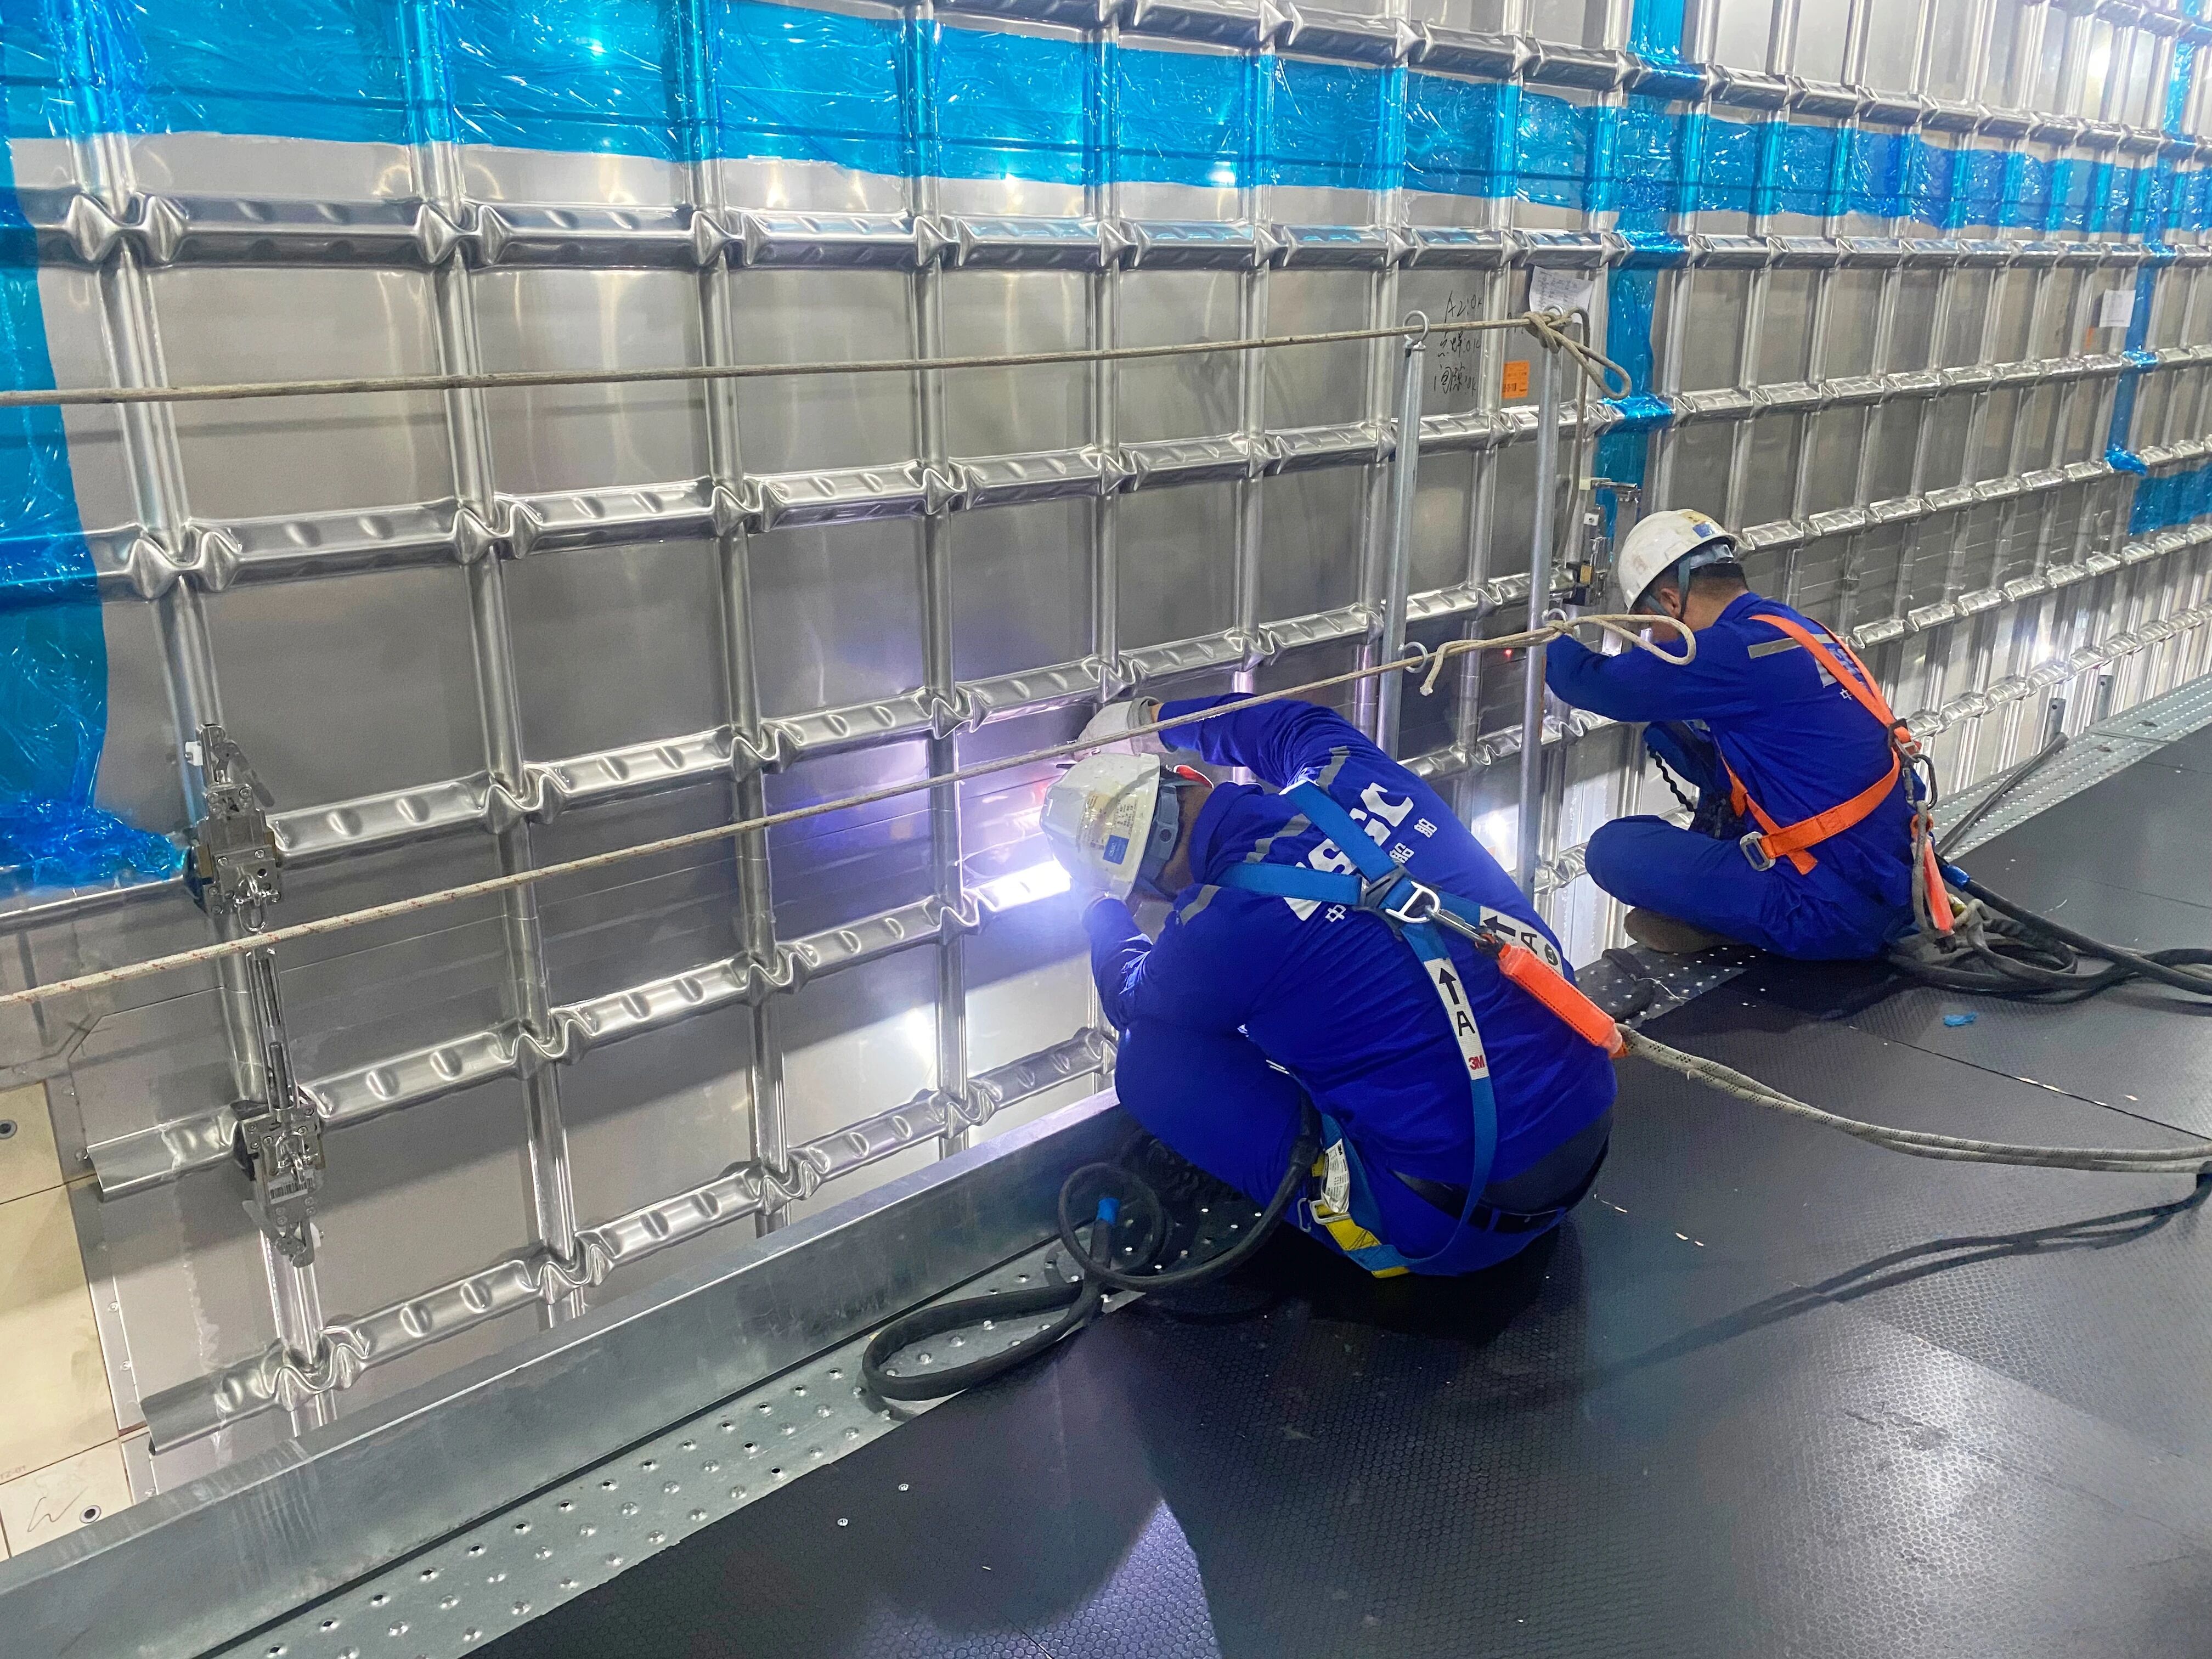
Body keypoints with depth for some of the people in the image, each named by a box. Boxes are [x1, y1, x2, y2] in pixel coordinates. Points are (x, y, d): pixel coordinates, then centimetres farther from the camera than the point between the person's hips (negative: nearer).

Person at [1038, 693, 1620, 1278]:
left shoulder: (1218, 930, -20)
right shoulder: (1347, 772, -5)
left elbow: (1129, 999, 7)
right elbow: (1295, 722, 24)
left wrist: (1105, 913, 27)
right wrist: (1154, 719, 36)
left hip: (1457, 1225, -7)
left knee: (1152, 1056, -3)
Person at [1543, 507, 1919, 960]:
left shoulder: (1742, 650, -18)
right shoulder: (1794, 631, 11)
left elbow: (1600, 685, -9)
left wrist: (1553, 644, 11)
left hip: (1836, 911, -10)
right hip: (1888, 881, 10)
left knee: (1615, 849, -13)